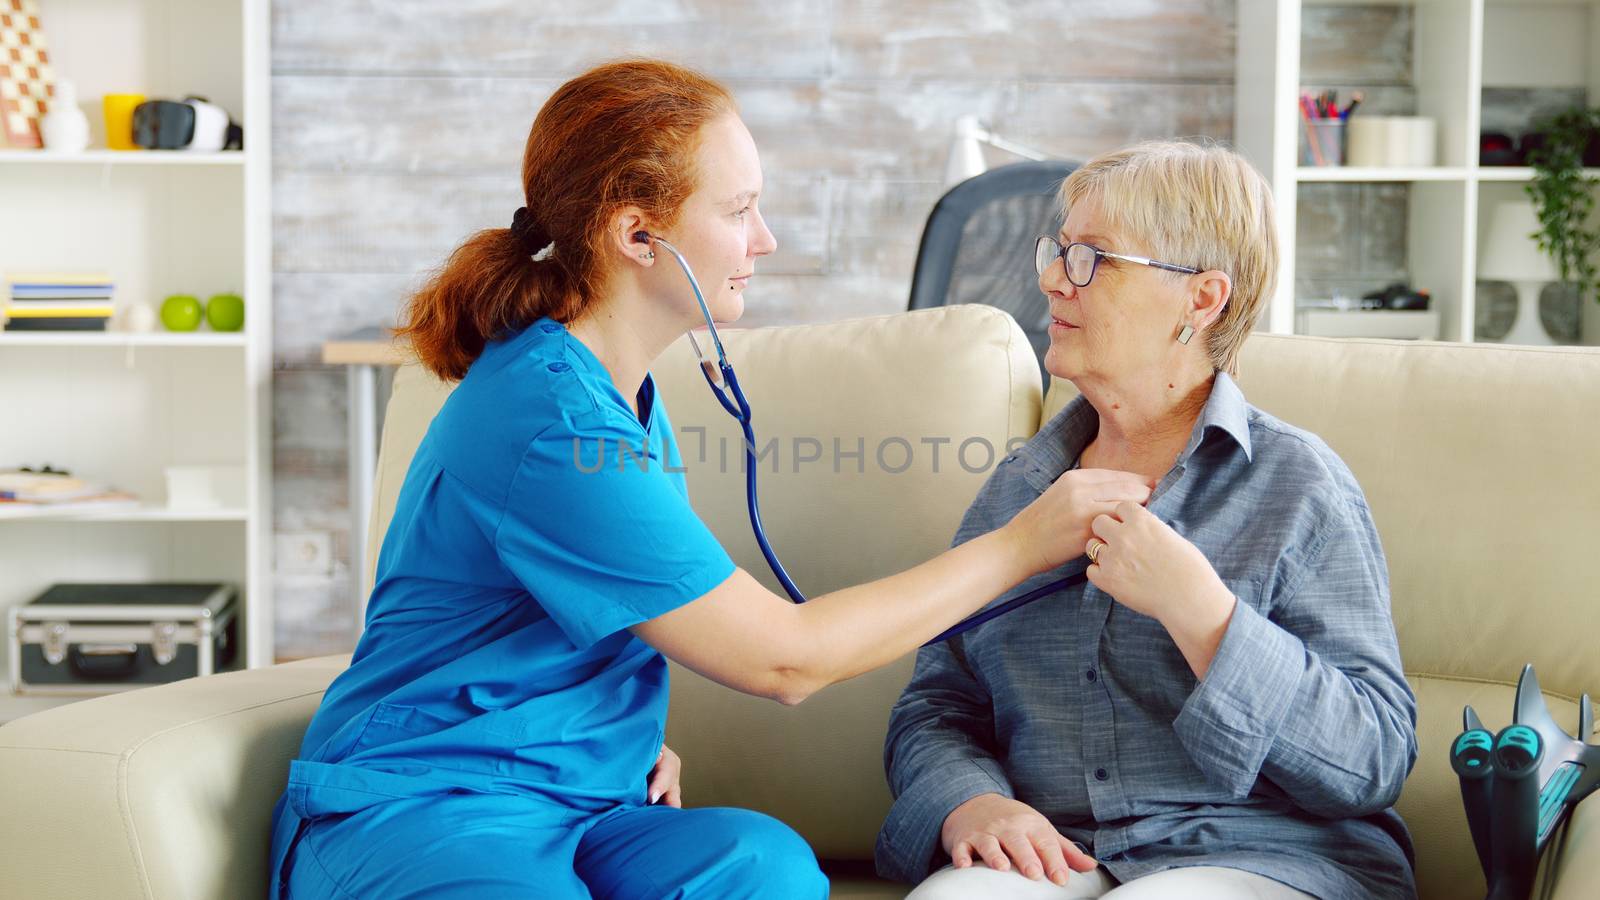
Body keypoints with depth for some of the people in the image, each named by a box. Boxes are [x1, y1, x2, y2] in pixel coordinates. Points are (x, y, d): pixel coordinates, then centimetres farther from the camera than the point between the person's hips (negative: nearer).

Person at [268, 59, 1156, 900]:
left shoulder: (624, 394, 11)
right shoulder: (553, 421, -20)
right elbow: (783, 658, -18)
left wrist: (633, 736, 7)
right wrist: (1021, 544, -12)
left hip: (569, 799, 8)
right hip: (416, 813, -8)